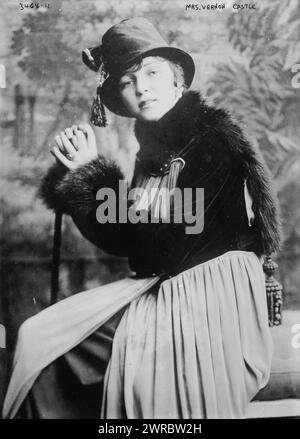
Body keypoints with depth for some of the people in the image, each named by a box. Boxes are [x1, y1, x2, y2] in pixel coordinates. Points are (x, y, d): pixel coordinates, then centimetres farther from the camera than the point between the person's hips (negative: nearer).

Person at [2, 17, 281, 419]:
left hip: (211, 291, -7)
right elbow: (123, 241, 8)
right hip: (158, 287, 7)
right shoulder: (155, 146, 9)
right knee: (39, 337, 0)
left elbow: (168, 252, -19)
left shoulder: (216, 141, -14)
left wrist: (90, 175, -14)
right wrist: (81, 172, -1)